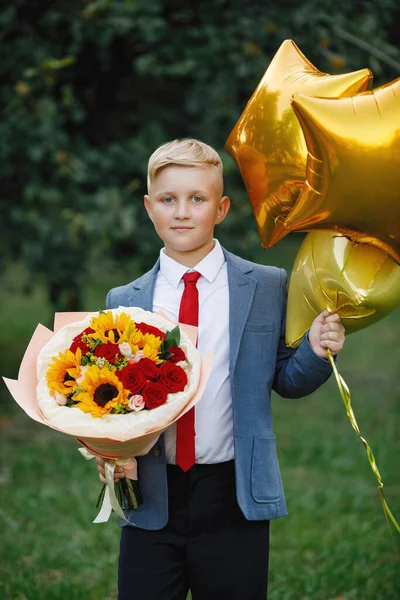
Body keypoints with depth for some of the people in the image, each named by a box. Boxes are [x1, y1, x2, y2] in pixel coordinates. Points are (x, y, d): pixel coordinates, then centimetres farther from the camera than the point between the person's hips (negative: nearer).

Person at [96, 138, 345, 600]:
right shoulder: (123, 303, 5)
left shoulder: (266, 287, 1)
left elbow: (283, 380, 5)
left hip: (235, 501, -1)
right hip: (151, 499, 1)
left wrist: (314, 352, -14)